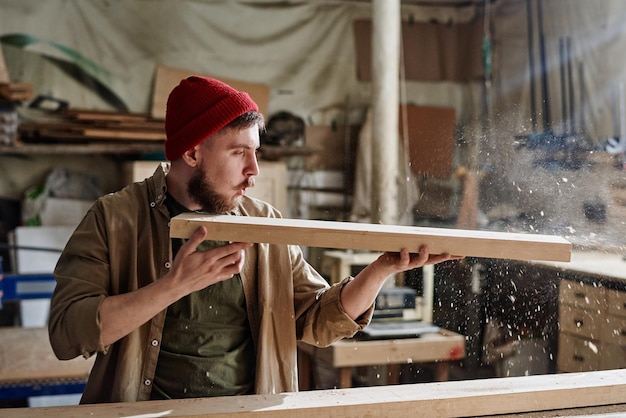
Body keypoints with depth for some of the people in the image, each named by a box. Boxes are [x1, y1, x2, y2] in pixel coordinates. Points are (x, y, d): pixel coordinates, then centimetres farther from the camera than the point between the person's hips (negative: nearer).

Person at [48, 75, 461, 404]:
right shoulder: (114, 218, -3)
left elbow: (318, 321, 10)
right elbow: (67, 332, -12)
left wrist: (382, 269, -5)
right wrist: (174, 285, -19)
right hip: (151, 408, -3)